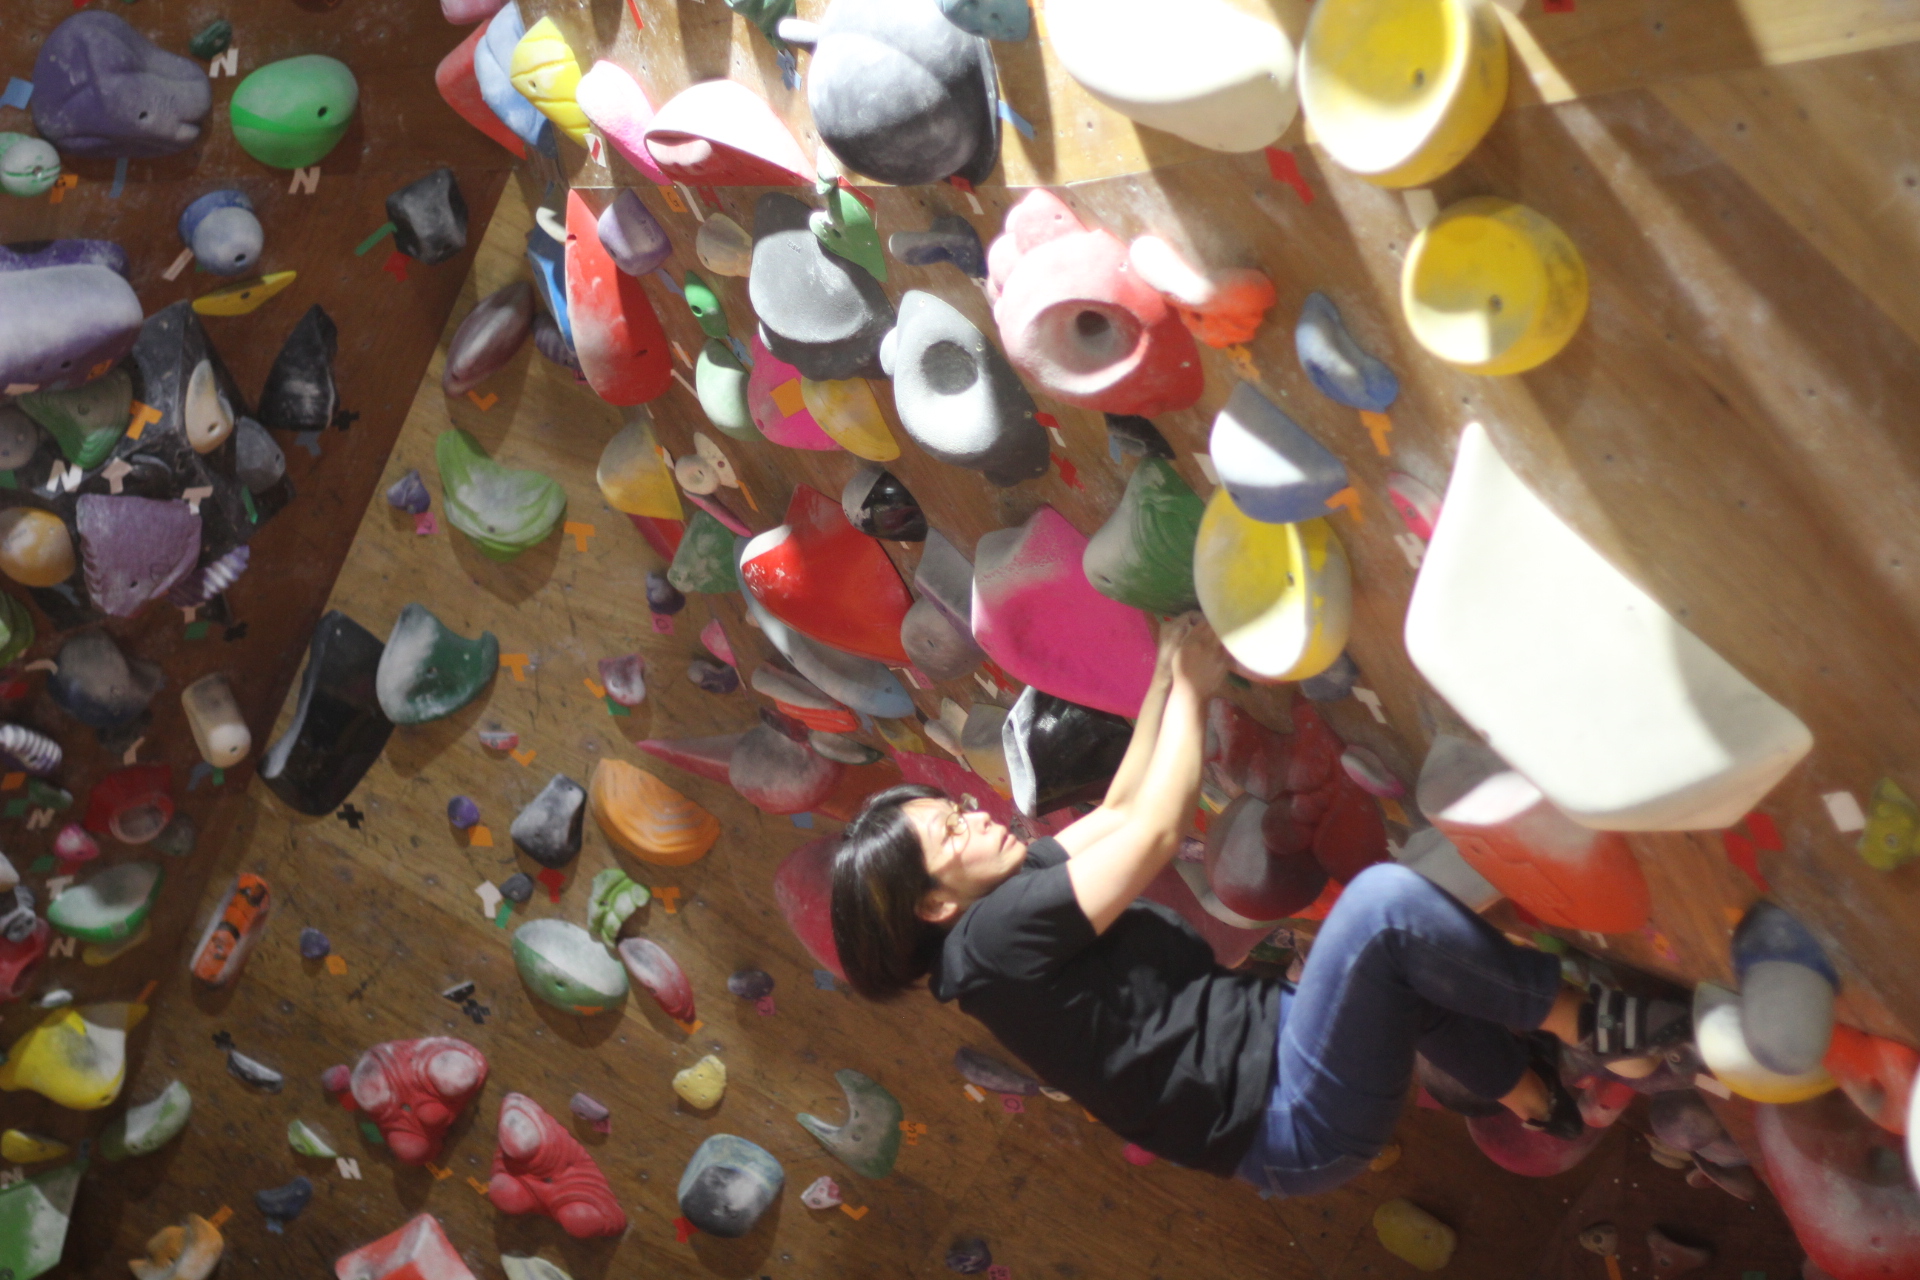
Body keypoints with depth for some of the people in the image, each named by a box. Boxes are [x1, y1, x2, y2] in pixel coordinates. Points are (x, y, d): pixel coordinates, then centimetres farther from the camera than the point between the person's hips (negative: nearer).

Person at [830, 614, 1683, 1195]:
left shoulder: (1026, 874, 8)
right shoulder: (994, 934, -20)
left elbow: (1123, 807, 13)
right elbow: (1156, 831, -18)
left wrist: (1170, 668, 5)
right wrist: (1193, 685, -7)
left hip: (1274, 1044, 10)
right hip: (1290, 1127, -10)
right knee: (1383, 901, -23)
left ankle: (1532, 1091, 21)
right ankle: (1583, 1020, -2)